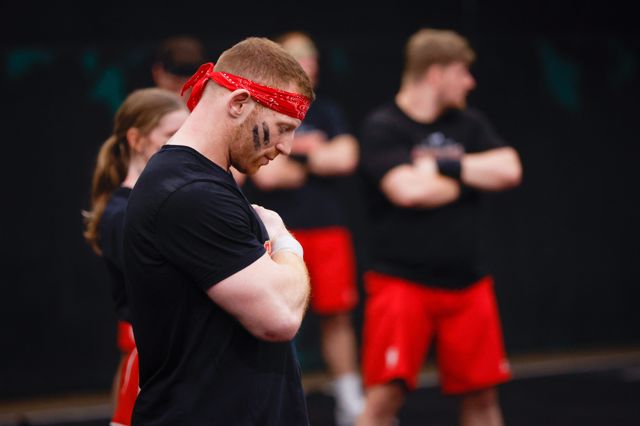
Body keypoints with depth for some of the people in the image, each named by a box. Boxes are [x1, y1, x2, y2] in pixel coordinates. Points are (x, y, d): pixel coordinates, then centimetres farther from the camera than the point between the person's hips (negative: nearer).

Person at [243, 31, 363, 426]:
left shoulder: (328, 112, 11)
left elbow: (346, 158, -5)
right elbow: (265, 174, -14)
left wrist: (291, 158, -8)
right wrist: (317, 162, -3)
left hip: (328, 229, 3)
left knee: (337, 315, 7)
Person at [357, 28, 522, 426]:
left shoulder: (469, 123, 10)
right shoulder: (383, 127, -7)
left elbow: (509, 171, -3)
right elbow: (407, 190, -22)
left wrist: (441, 164, -10)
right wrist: (471, 178, -5)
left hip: (467, 283, 5)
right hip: (402, 282, -5)